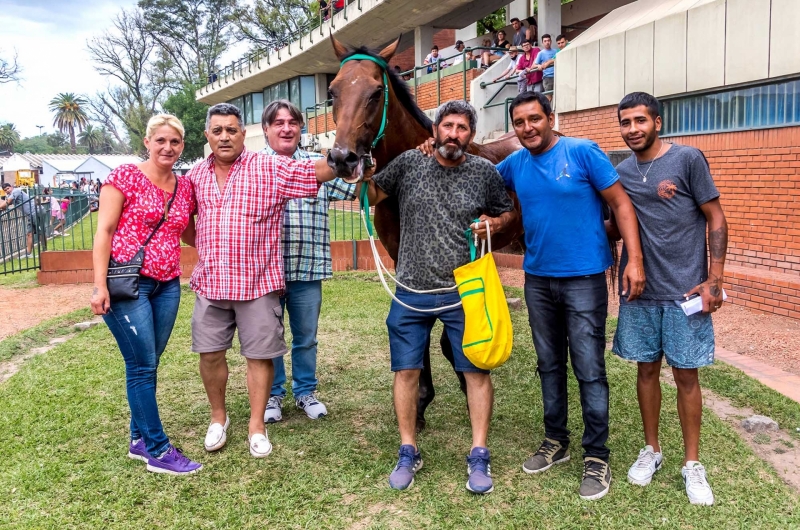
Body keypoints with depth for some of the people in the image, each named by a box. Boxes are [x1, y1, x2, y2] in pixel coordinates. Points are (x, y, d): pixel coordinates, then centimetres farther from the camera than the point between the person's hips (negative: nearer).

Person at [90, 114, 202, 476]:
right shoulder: (125, 176, -5)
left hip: (167, 286, 6)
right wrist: (99, 284, -15)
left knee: (148, 364, 12)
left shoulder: (185, 187, 10)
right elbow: (104, 231, -9)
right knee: (142, 366, -3)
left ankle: (139, 439, 26)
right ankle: (158, 451, 5)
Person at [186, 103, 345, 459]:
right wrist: (198, 245, 8)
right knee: (210, 353, 9)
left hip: (257, 282, -3)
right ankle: (218, 417, 30)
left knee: (259, 354, 4)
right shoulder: (196, 174, 8)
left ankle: (256, 426, 20)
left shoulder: (271, 169, -6)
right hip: (209, 283, 4)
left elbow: (321, 170, -14)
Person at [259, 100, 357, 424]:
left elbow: (354, 191, 9)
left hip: (308, 268, 2)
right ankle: (272, 394, 26)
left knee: (306, 337, 13)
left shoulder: (319, 164, 9)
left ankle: (306, 392, 30)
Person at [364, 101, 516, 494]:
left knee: (476, 370, 3)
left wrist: (496, 223, -8)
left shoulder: (485, 172, 0)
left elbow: (508, 212, 14)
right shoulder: (409, 163, 2)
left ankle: (478, 456, 18)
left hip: (463, 291, -1)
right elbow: (371, 197, 10)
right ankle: (408, 454, 23)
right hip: (411, 292, 1)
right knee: (406, 371, 6)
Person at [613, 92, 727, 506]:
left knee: (686, 375, 5)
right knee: (647, 369, 12)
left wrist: (715, 279, -10)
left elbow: (715, 218, -5)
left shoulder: (688, 159, -6)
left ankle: (692, 463, 20)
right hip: (640, 291, 4)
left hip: (685, 291, -3)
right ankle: (651, 450, 29)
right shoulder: (622, 172, 7)